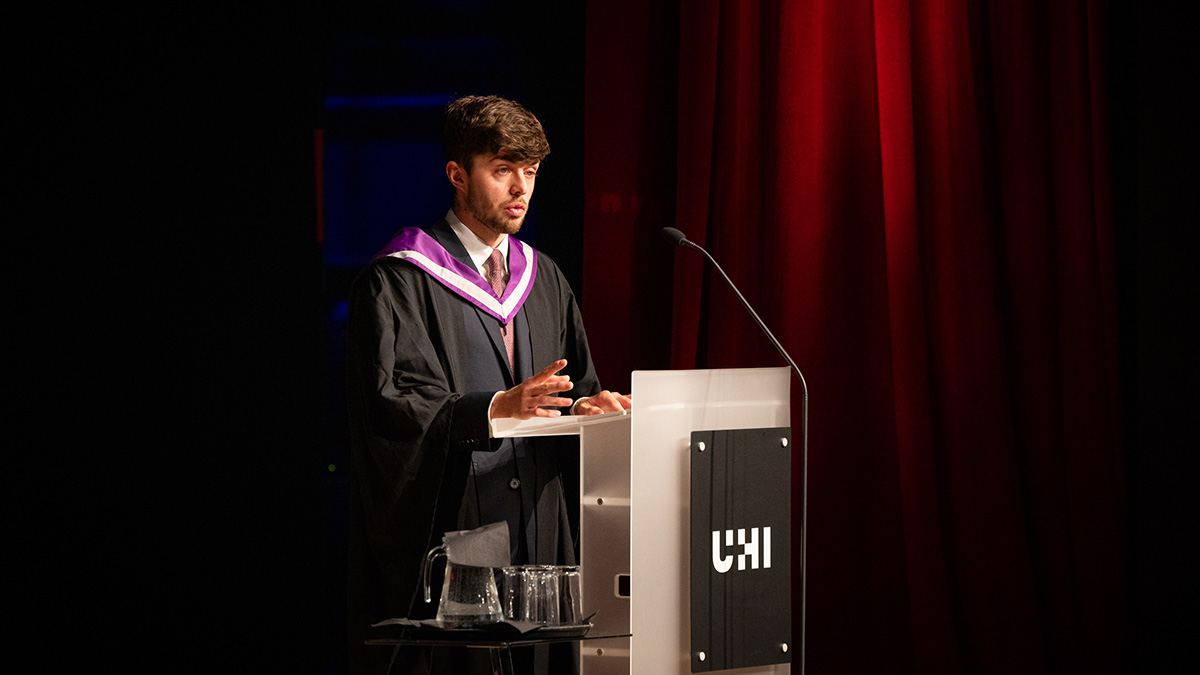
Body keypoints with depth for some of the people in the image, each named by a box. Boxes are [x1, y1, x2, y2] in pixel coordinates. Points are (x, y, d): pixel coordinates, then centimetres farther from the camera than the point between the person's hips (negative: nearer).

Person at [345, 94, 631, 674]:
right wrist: (496, 408, -27)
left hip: (539, 539, 6)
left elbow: (576, 386, 16)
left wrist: (585, 407, -9)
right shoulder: (398, 282, -4)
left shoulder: (544, 279, 17)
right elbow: (393, 405, -14)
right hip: (447, 535, -5)